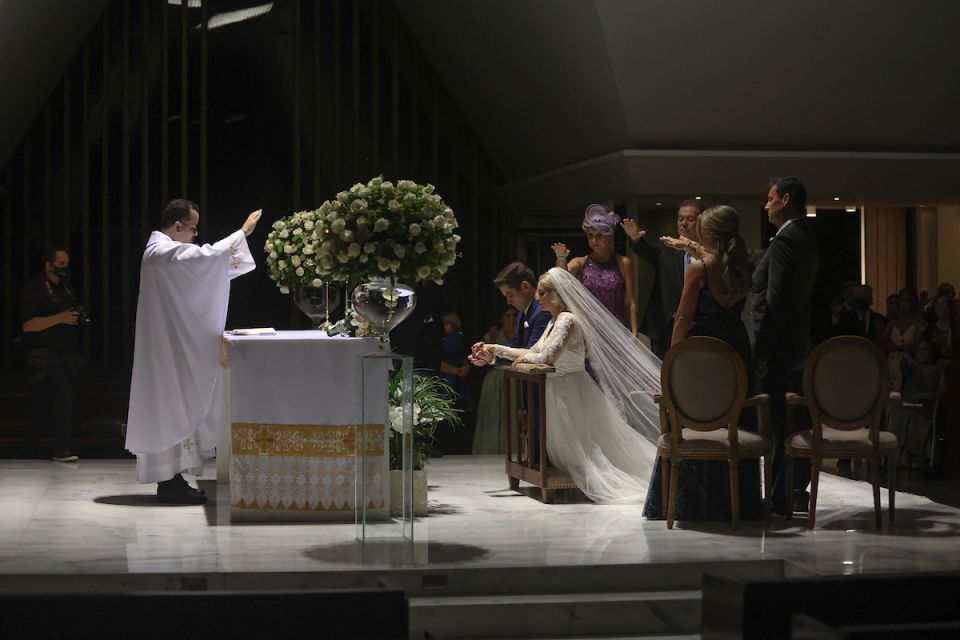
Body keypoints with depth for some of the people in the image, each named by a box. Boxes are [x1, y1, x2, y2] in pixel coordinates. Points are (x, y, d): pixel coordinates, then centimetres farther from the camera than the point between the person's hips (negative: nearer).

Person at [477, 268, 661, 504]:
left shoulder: (567, 320, -19)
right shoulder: (555, 322, 13)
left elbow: (548, 357, -28)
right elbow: (533, 353, 18)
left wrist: (526, 356, -9)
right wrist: (495, 350, 15)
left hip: (569, 394, -10)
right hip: (558, 394, 10)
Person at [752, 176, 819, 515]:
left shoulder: (785, 240, -15)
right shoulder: (806, 238, 15)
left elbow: (774, 300, -20)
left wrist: (762, 350, -18)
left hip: (778, 347, -10)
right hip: (798, 344, 10)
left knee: (780, 424, -7)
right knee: (798, 421, 13)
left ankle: (780, 498, -4)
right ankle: (798, 492, 20)